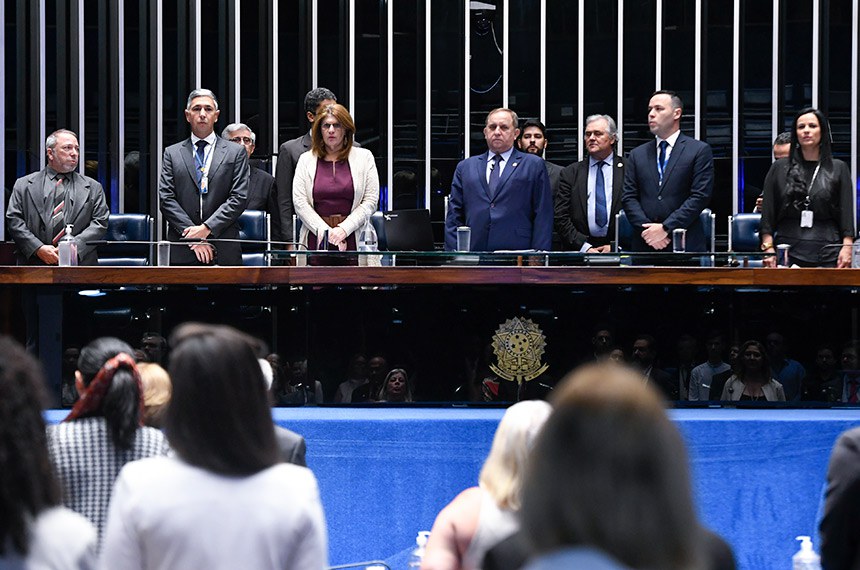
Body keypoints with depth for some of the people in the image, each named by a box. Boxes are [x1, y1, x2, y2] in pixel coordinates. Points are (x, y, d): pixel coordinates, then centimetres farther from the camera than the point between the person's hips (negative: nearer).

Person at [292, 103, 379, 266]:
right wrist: (326, 233, -8)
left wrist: (343, 229, -8)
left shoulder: (364, 157, 11)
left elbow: (371, 201, 3)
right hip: (316, 240, 1)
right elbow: (300, 202, 4)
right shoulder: (306, 160, 14)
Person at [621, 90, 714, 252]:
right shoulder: (637, 155, 15)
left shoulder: (700, 151, 3)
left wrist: (666, 228, -12)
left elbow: (700, 196, -5)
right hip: (644, 244, 3)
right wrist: (647, 230, -8)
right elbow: (629, 197, 9)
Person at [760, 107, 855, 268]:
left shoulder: (838, 169, 11)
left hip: (827, 254, 0)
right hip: (788, 251, 0)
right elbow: (767, 214, 9)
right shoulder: (779, 168, 12)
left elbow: (847, 213, 6)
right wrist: (768, 247, -2)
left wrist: (847, 247, -6)